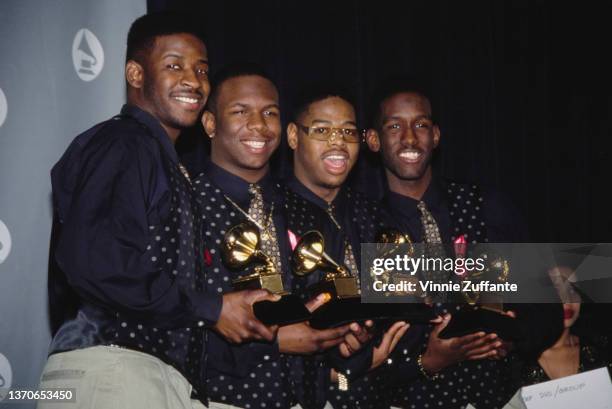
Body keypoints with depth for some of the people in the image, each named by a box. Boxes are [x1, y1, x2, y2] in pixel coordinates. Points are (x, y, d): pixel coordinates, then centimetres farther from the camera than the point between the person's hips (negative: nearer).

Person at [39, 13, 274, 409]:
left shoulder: (166, 162, 23)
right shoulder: (120, 144, -5)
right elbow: (92, 262, -21)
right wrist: (210, 309, -11)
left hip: (169, 375, 8)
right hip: (110, 371, -8)